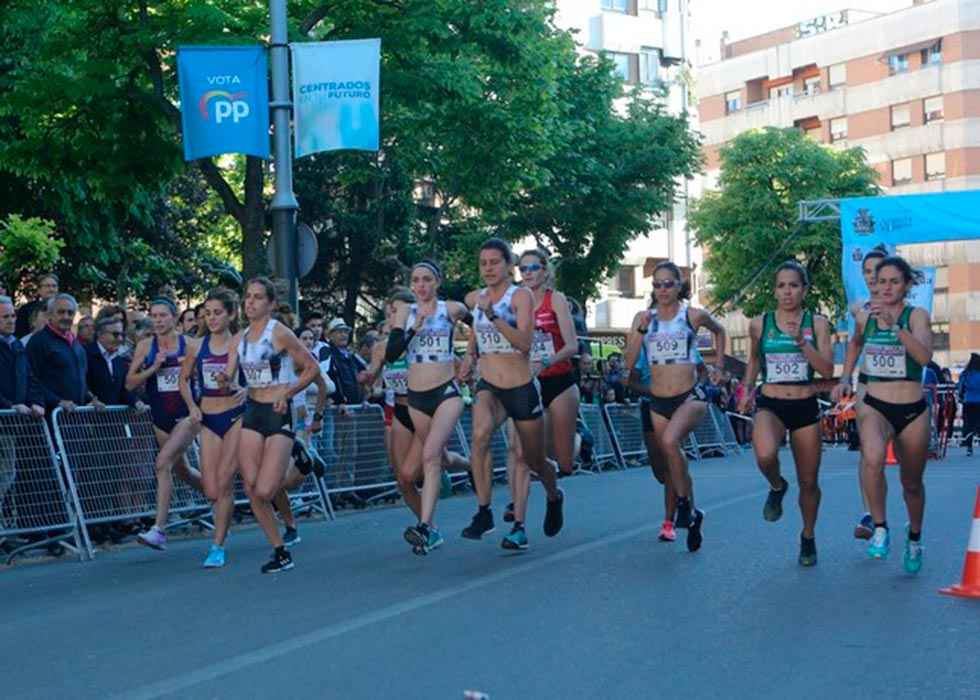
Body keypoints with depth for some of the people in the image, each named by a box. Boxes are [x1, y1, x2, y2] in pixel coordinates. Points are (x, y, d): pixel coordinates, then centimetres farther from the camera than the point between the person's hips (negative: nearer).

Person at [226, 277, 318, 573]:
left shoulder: (279, 332, -7)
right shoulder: (241, 337, 10)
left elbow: (312, 368, -4)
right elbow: (227, 376, 8)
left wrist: (287, 393, -13)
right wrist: (225, 381, -15)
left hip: (278, 415, -6)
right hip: (252, 414, 6)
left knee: (264, 491, -16)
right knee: (251, 488, -1)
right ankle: (280, 551, 10)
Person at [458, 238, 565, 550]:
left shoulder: (521, 295, -9)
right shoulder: (474, 298, 4)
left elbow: (525, 342, -24)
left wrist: (492, 315, -32)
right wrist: (470, 354, 10)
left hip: (522, 388, -2)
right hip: (488, 387, 2)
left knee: (535, 460, 12)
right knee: (480, 435, -31)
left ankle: (554, 497, 47)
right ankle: (483, 511, -22)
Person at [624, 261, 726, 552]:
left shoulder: (694, 315, -1)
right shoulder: (644, 317, 4)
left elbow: (719, 331, 20)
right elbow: (630, 360, -2)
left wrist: (719, 364, 14)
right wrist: (641, 329, -12)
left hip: (690, 397, -4)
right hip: (658, 401, 4)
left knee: (670, 441, -32)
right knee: (672, 462, 12)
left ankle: (684, 501, -12)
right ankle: (692, 516, 32)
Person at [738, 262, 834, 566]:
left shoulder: (817, 323, -1)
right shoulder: (760, 324, 1)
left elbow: (827, 370, -9)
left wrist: (802, 341, -20)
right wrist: (747, 389, 12)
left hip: (806, 407, 1)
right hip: (770, 406, -1)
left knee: (808, 482, 10)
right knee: (765, 456, -33)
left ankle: (808, 537, 36)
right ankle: (777, 487, 3)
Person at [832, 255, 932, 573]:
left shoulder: (917, 315, -6)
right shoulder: (864, 317, 3)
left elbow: (924, 356, -25)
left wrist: (894, 323, -33)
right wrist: (845, 380, 16)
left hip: (913, 410, 0)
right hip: (874, 406, 1)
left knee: (912, 483, 16)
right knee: (873, 459, -32)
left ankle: (914, 537, 44)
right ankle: (880, 528, -15)